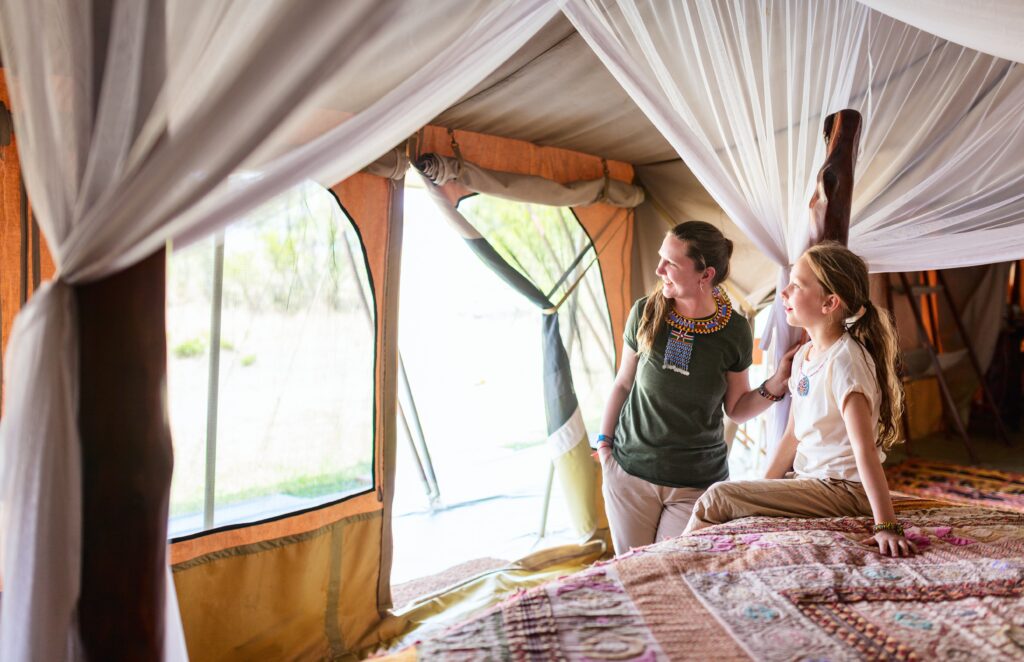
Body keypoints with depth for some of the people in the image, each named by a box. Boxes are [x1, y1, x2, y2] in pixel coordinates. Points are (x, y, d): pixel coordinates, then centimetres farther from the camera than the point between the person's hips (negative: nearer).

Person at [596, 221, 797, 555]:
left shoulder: (734, 330, -8)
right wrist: (604, 441, 3)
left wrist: (776, 383, -13)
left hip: (697, 483, -1)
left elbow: (737, 409, 2)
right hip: (630, 472, 1)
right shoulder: (645, 313, -7)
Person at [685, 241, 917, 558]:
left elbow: (865, 450, -27)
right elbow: (792, 436, 12)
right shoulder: (803, 356, 7)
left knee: (717, 498, -15)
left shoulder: (844, 360, -21)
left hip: (844, 489, -8)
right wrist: (761, 490, 11)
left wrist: (886, 525, -31)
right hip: (812, 482, 8)